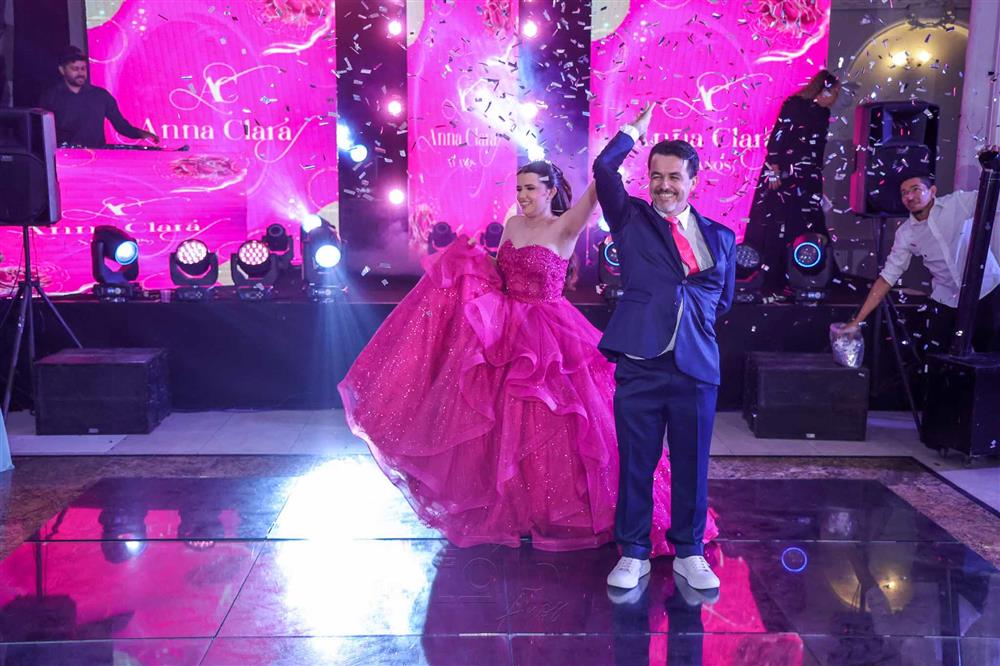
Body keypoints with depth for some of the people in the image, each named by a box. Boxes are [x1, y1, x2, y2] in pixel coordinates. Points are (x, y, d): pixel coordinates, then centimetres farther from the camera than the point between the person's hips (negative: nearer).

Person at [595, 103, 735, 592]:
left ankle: (689, 554, 26)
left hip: (696, 366, 2)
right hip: (640, 364, -2)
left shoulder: (720, 237, 14)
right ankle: (633, 554, 21)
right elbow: (604, 168, -5)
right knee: (635, 464, 6)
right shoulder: (631, 219, 7)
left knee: (691, 466, 9)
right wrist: (636, 128, 7)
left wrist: (696, 311, 9)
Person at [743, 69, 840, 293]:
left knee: (807, 228, 2)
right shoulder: (794, 105, -7)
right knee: (772, 226, -5)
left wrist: (817, 177, 19)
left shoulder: (823, 113, 14)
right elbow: (777, 136, -12)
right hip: (782, 175, -7)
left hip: (807, 181, 7)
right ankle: (765, 280, 0)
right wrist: (774, 170, -18)